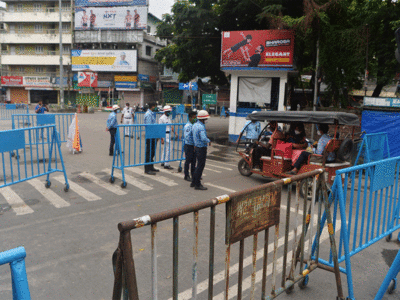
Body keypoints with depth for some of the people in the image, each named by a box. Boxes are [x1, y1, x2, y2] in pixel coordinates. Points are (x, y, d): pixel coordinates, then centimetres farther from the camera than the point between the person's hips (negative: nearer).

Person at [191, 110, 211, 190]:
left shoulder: (195, 125, 9)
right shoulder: (201, 127, -21)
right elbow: (203, 138, -34)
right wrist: (209, 141, -16)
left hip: (197, 147, 10)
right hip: (201, 148, -10)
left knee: (198, 165, 18)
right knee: (200, 166, -1)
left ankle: (193, 182, 26)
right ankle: (197, 184, 7)